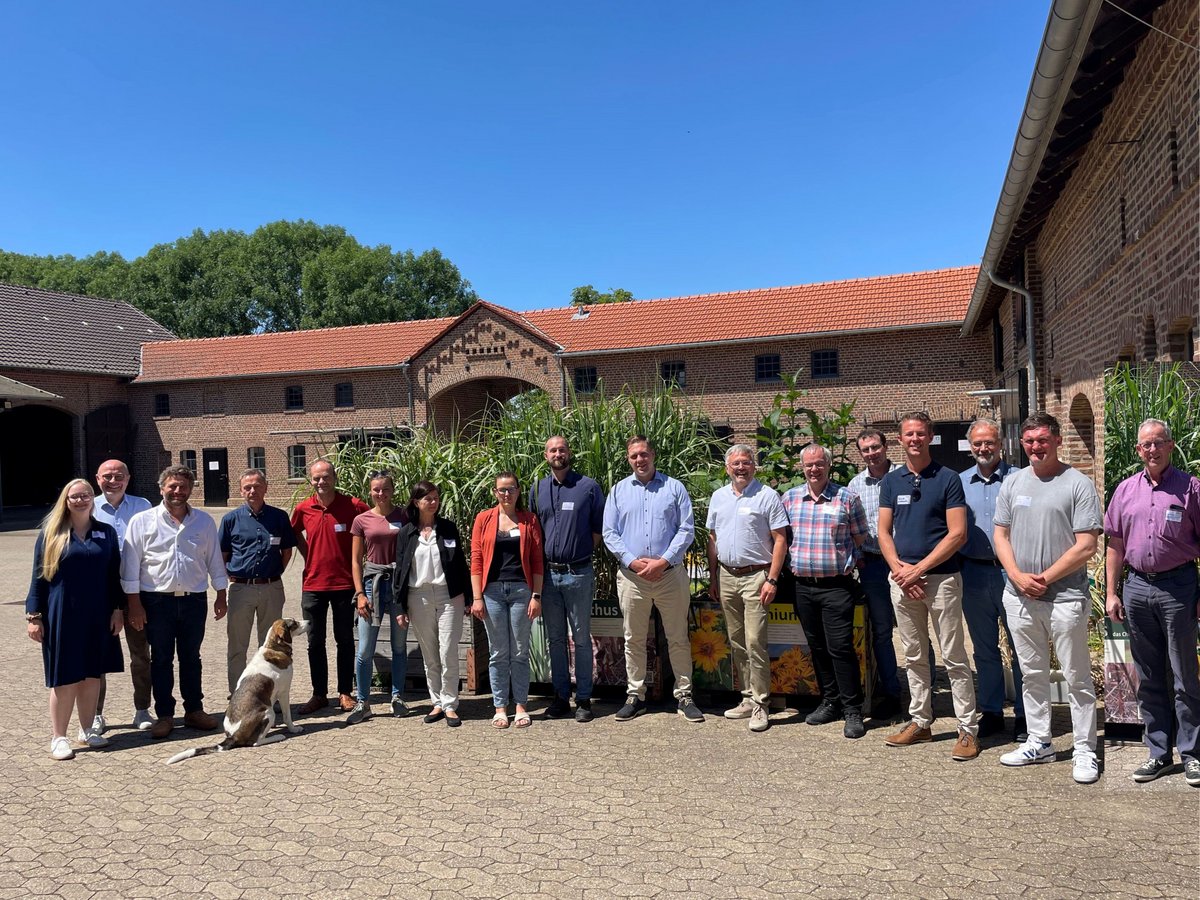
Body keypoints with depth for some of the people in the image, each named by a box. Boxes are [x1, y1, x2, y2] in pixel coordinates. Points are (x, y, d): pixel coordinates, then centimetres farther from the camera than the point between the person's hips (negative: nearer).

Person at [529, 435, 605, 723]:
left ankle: (583, 699, 11)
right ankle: (560, 697, 21)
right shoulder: (537, 489, 9)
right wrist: (542, 560, 6)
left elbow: (599, 527, 2)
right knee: (555, 639, 11)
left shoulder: (588, 486, -2)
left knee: (581, 639, 3)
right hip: (548, 573, 4)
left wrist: (580, 553, -1)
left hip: (578, 573, -4)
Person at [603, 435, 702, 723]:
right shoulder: (618, 490, 9)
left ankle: (684, 696, 16)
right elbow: (609, 533, 4)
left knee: (678, 639, 5)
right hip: (631, 577, 2)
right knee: (633, 640, 9)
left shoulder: (674, 488, 5)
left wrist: (664, 561, -12)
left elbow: (687, 530, -1)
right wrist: (632, 561, -10)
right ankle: (635, 696, 21)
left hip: (670, 574, -1)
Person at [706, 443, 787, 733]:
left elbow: (780, 540, -7)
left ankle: (760, 705, 2)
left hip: (755, 576, -6)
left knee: (755, 643, -8)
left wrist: (772, 580, -13)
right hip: (726, 576, 6)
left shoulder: (767, 496, -5)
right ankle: (748, 698, 22)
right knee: (736, 642, 11)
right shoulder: (718, 497, 11)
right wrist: (712, 578, 13)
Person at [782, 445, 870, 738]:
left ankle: (852, 710, 6)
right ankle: (830, 702, 26)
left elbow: (861, 539, 4)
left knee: (840, 648, -5)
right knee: (817, 647, 12)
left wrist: (847, 560, 1)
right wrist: (794, 562, 11)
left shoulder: (847, 499, -3)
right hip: (803, 585, 4)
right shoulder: (790, 498, 7)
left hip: (836, 585, -4)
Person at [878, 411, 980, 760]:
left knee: (954, 657, 0)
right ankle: (920, 722, 23)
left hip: (941, 577, -4)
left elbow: (958, 534, -10)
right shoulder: (891, 481, 9)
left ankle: (968, 728, 8)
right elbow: (884, 533, 7)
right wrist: (899, 569, -9)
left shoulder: (948, 479, -4)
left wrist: (919, 568, -14)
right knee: (914, 656, 13)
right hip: (901, 579, 4)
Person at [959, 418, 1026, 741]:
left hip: (1011, 572, -3)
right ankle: (991, 712, 24)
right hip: (973, 574, 4)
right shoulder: (960, 482, 9)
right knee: (984, 648, 12)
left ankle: (1023, 715, 15)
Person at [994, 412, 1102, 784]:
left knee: (1077, 678, 5)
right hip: (1019, 597, 5)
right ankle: (1039, 743, 27)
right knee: (1032, 674, 15)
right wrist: (1018, 577, -6)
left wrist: (1045, 578, -13)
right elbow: (1001, 536, 9)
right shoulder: (1012, 483, 8)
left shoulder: (1078, 484, -6)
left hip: (1065, 597, -5)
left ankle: (1085, 751, 17)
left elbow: (1086, 547, -11)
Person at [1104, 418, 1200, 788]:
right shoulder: (1126, 490, 8)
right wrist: (1112, 593, 7)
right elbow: (1116, 546, 11)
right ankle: (1158, 752, 21)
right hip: (1136, 587, 4)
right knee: (1148, 678, 11)